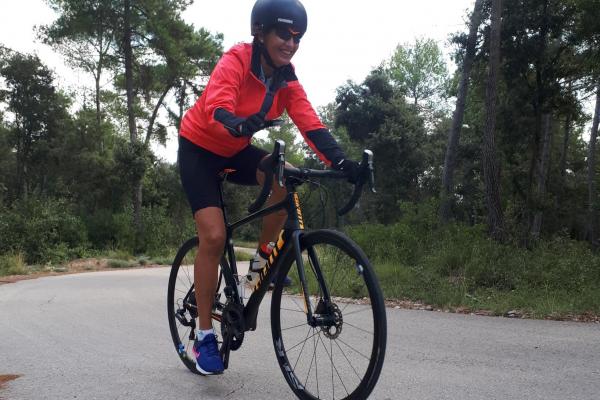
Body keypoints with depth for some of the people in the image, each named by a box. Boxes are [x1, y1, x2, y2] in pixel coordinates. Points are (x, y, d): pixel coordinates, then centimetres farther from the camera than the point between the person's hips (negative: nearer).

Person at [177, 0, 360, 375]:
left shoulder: (287, 80, -8)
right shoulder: (235, 61, -24)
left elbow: (310, 123, -21)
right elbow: (216, 106, -43)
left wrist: (341, 161, -36)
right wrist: (238, 124, -65)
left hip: (237, 150, 5)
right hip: (199, 148, -5)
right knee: (214, 236, -17)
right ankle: (204, 334, -3)